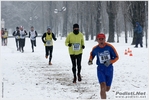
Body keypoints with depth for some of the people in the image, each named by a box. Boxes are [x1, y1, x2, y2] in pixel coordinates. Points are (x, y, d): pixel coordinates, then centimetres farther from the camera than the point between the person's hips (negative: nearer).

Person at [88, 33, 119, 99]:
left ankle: (103, 92, 49)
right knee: (103, 86, -22)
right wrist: (90, 60, -1)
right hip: (100, 69, -1)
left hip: (109, 69, 1)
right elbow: (92, 54, 19)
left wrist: (110, 62, -21)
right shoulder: (95, 49, -5)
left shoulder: (109, 47, -10)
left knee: (107, 88, 13)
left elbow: (116, 57, -5)